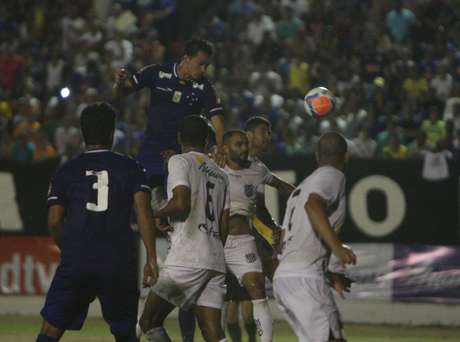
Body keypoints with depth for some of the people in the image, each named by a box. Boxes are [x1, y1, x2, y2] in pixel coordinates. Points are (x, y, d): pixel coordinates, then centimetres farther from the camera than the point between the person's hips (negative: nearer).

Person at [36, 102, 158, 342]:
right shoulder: (131, 168, 7)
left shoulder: (66, 171, 9)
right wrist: (151, 258, -3)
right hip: (120, 262, 0)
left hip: (76, 260, 0)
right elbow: (144, 213, -3)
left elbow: (54, 222, 6)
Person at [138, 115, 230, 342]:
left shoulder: (179, 161, 0)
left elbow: (181, 204, -16)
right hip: (216, 261, 7)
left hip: (186, 259, -7)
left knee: (149, 323, 4)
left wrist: (154, 214, 1)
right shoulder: (221, 175, 21)